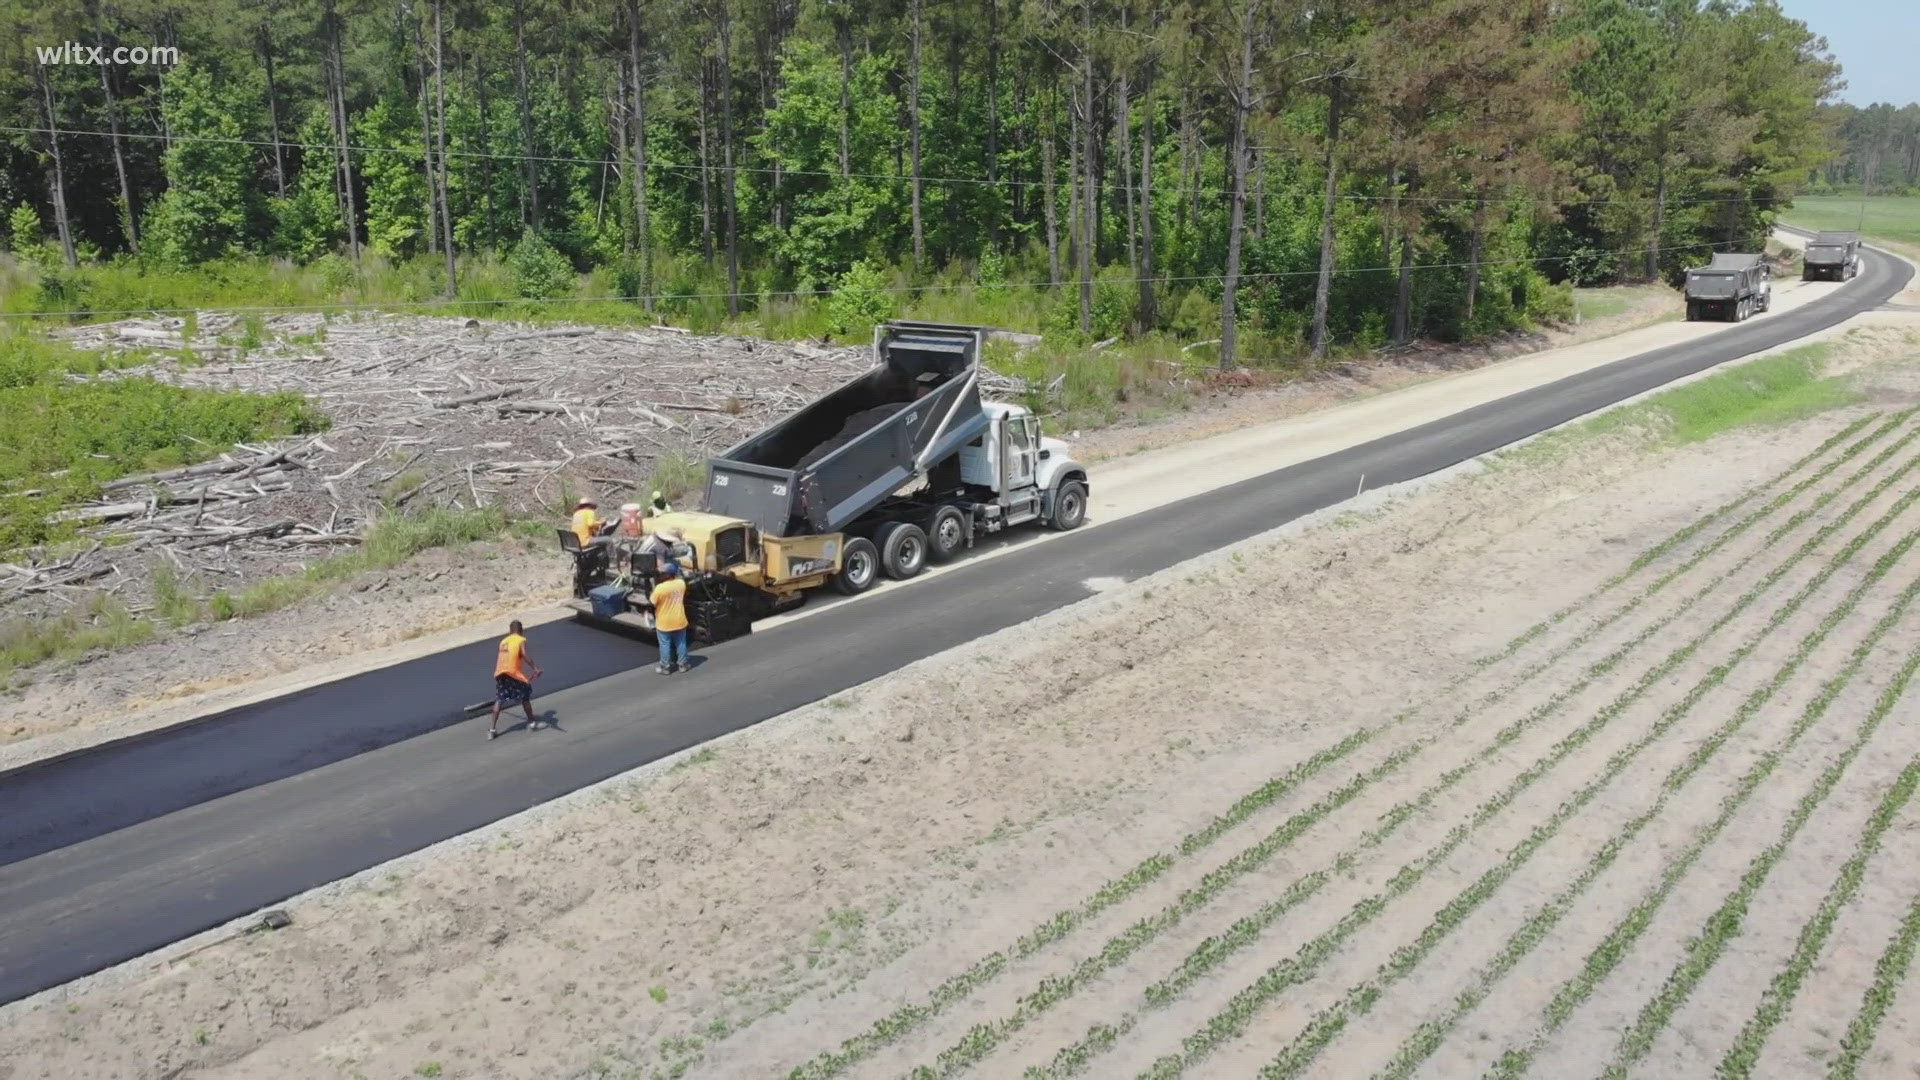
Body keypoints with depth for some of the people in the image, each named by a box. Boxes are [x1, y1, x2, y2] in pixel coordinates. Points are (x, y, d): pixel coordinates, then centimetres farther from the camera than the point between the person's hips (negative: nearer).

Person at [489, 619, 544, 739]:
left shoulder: (503, 641, 22)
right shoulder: (521, 640, 4)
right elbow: (524, 655, -11)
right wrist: (535, 668, -18)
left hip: (500, 673, 5)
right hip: (513, 671, -5)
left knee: (499, 700, 7)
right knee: (525, 695, 14)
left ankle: (492, 729, -1)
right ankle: (531, 722, 21)